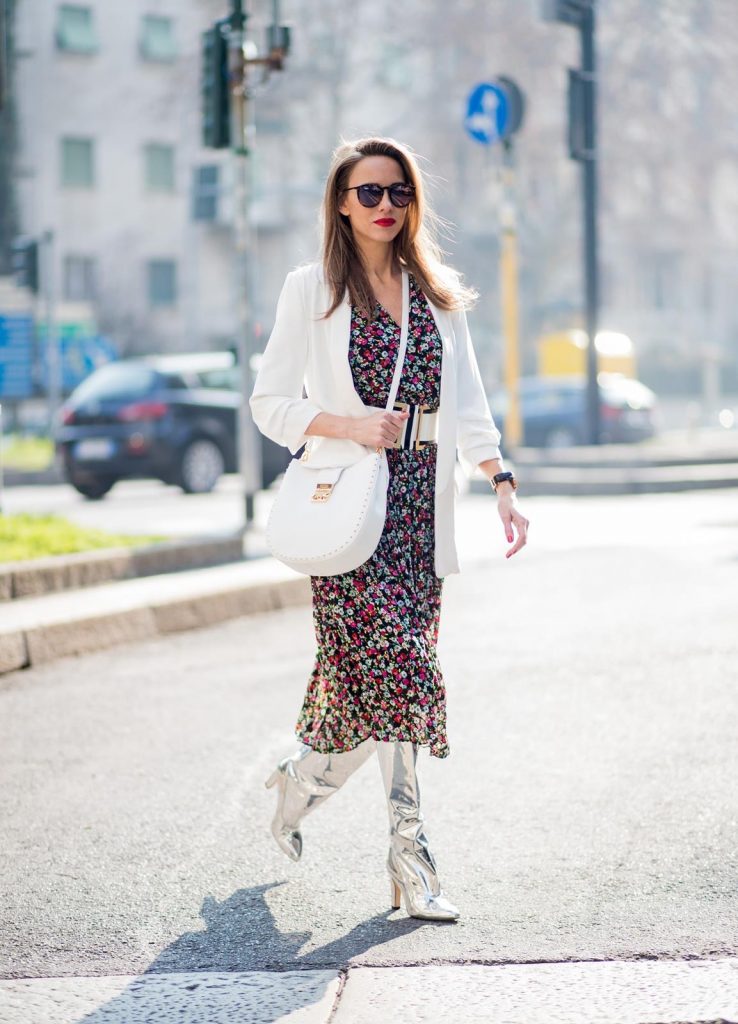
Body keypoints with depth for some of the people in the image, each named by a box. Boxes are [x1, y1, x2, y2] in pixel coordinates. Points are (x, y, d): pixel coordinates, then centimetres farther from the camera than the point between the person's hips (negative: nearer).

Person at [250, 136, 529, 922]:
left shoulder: (437, 293, 14)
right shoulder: (312, 289, 2)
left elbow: (467, 403, 11)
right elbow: (269, 404, 1)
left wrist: (501, 482, -2)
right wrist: (350, 425, -14)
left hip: (421, 507, 5)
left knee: (371, 673, 3)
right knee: (399, 673, -13)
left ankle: (302, 779, 29)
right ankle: (410, 859, -8)